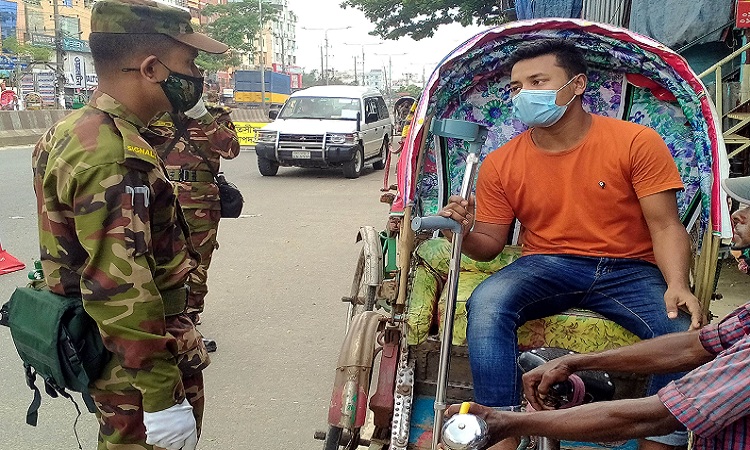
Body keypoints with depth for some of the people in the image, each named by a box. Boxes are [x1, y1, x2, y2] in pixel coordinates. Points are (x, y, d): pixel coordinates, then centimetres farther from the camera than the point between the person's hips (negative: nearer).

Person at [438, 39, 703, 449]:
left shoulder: (637, 143, -4)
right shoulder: (500, 164, 1)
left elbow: (664, 226, -5)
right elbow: (491, 245, 7)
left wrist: (677, 285, -24)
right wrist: (466, 234, -17)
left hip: (629, 269, 0)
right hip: (546, 265, 1)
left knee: (685, 331, -27)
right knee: (485, 304, -29)